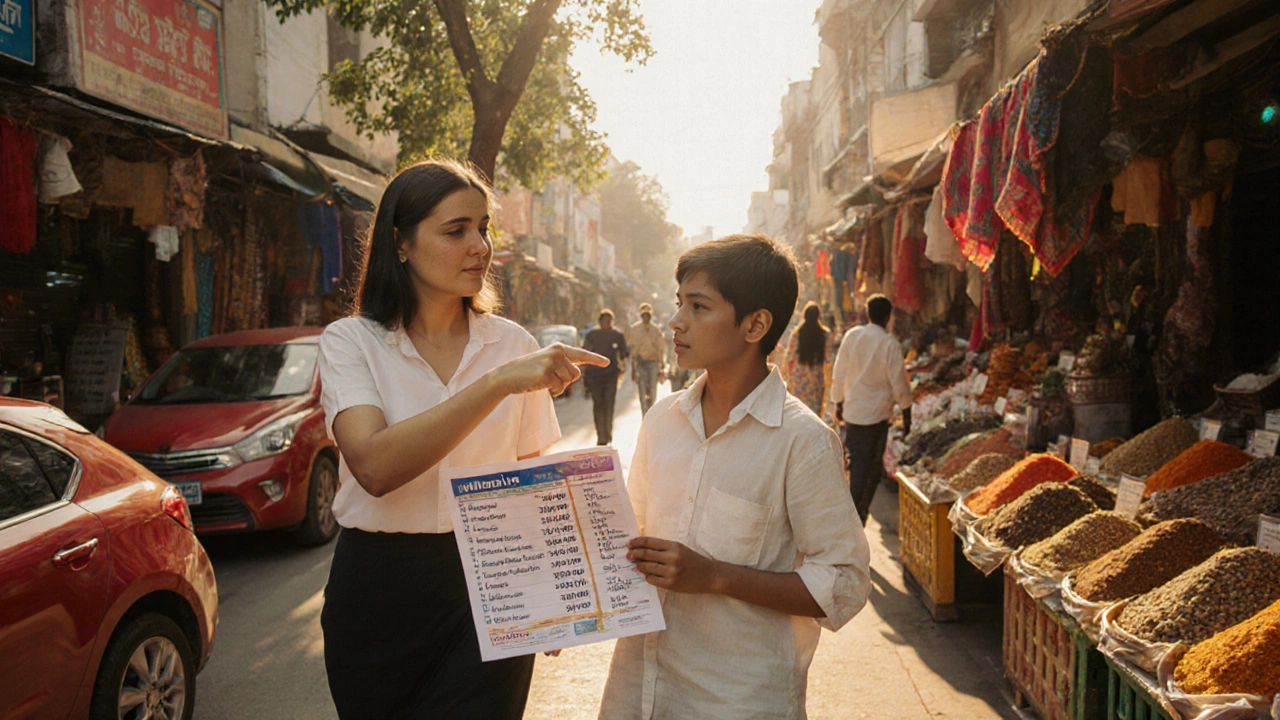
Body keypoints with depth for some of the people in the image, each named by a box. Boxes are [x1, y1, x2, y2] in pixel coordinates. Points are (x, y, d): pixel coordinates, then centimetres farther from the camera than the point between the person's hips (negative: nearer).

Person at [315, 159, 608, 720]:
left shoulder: (512, 343, 1)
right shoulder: (351, 341, -6)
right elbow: (375, 466, -24)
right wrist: (497, 383, -30)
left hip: (486, 589, 1)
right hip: (378, 586, -1)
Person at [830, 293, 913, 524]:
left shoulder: (852, 336, -2)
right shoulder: (890, 343, -13)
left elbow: (839, 373, 4)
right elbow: (898, 382, -9)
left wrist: (838, 402, 17)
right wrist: (906, 412, 3)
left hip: (852, 412, 4)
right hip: (877, 413, -4)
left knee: (857, 463, 15)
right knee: (872, 465, 6)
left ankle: (855, 512, 23)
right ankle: (857, 514, 6)